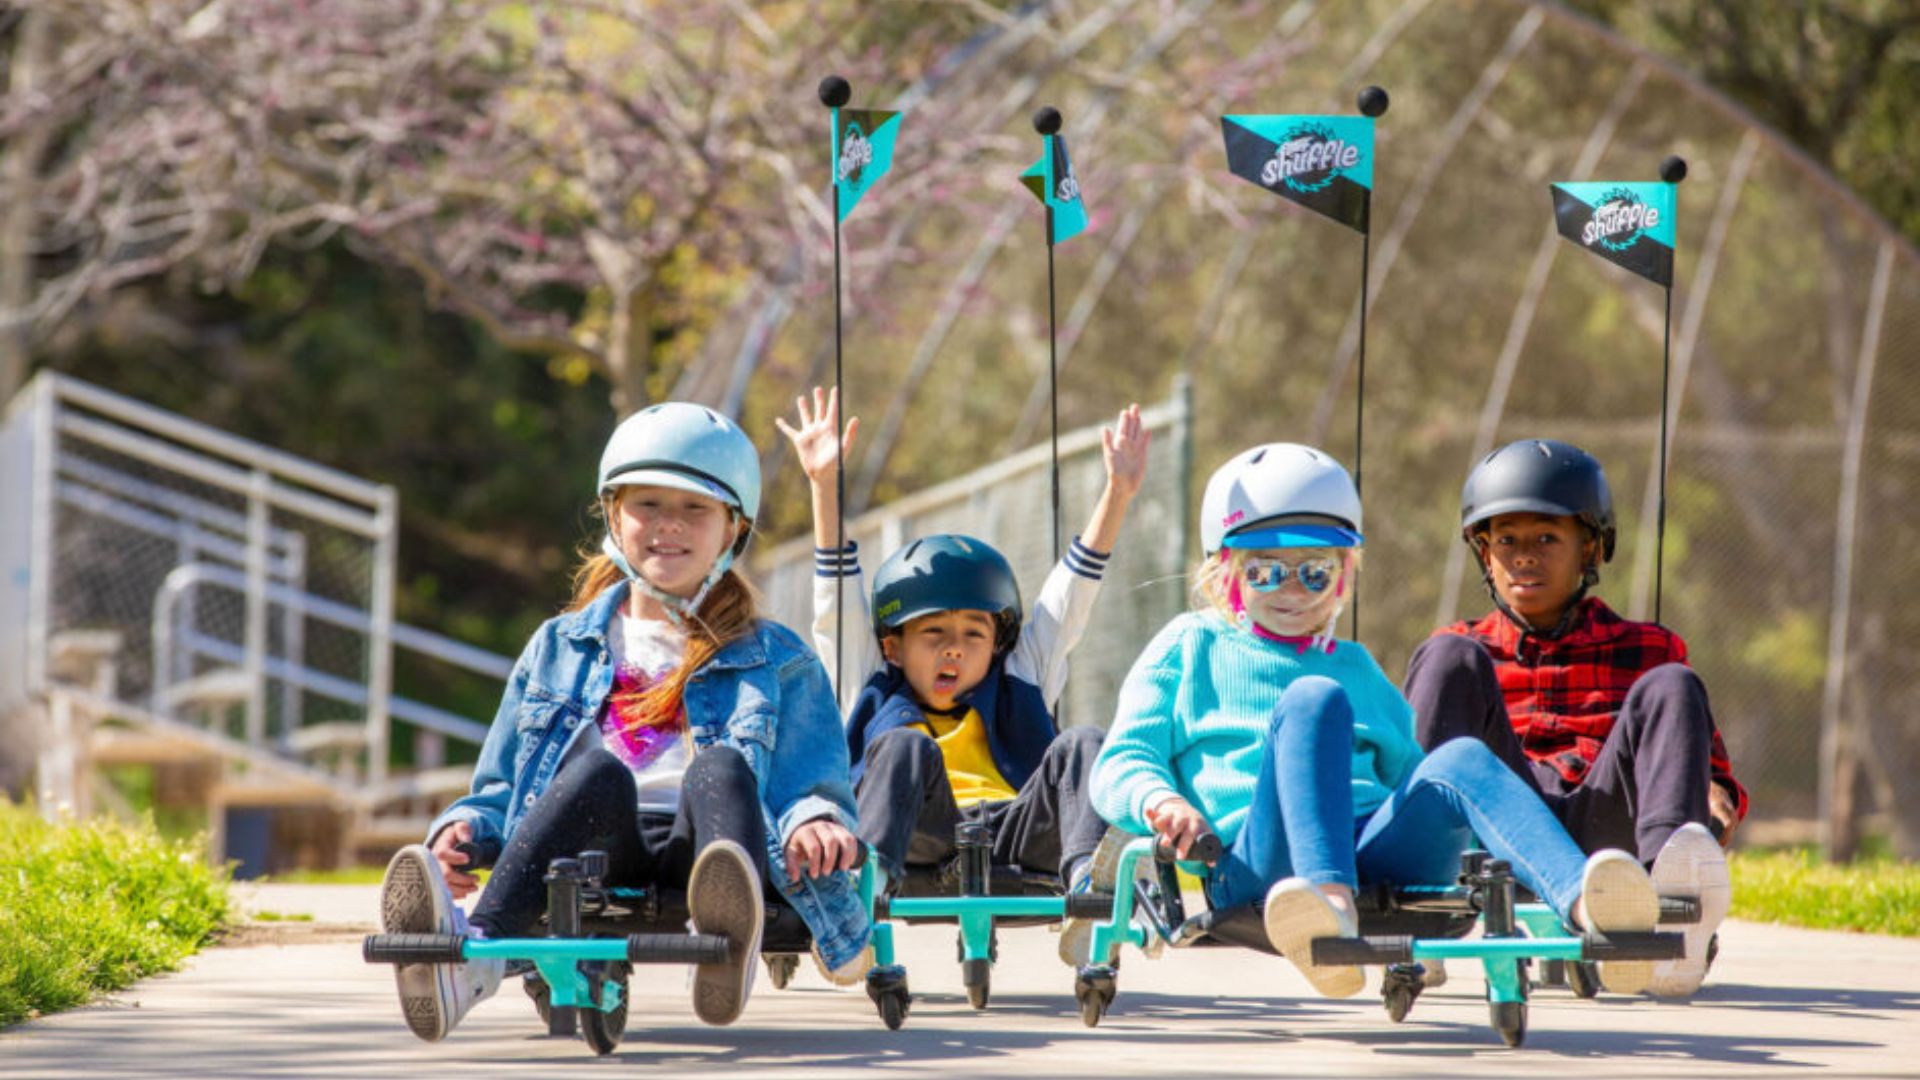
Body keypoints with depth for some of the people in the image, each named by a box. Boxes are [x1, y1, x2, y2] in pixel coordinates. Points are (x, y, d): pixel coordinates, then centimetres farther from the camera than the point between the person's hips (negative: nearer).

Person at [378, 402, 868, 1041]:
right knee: (598, 769, -33)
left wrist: (812, 821, -14)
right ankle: (476, 953, -57)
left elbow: (811, 786, 12)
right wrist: (464, 828, 3)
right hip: (595, 861, 1)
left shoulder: (776, 661, 22)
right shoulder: (560, 649, 28)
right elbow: (500, 788, 27)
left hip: (694, 845, -1)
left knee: (720, 764, -34)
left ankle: (729, 942, -68)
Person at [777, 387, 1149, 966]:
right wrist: (824, 484, 23)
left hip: (1012, 830, 2)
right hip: (921, 839, -2)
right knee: (905, 748, -29)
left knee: (1080, 747, -21)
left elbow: (1068, 599, 34)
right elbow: (837, 600, 28)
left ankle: (1090, 883, -51)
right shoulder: (874, 694, 32)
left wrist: (1117, 494, 29)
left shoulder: (1017, 690, 36)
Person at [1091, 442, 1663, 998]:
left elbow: (1412, 773, 35)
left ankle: (1586, 902, -57)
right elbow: (1118, 767, 14)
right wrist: (1162, 801, -12)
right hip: (1257, 859, -4)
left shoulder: (1356, 670, 35)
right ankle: (1330, 902, -59)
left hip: (1376, 849, 4)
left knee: (1460, 760, -27)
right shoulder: (1192, 648, 24)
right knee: (1312, 699, -30)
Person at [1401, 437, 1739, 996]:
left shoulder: (1645, 650, 26)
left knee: (1668, 689, -22)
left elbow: (1713, 765, 21)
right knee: (1451, 658, -18)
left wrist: (1719, 800, -3)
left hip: (1603, 821, 0)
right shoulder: (1468, 646, 28)